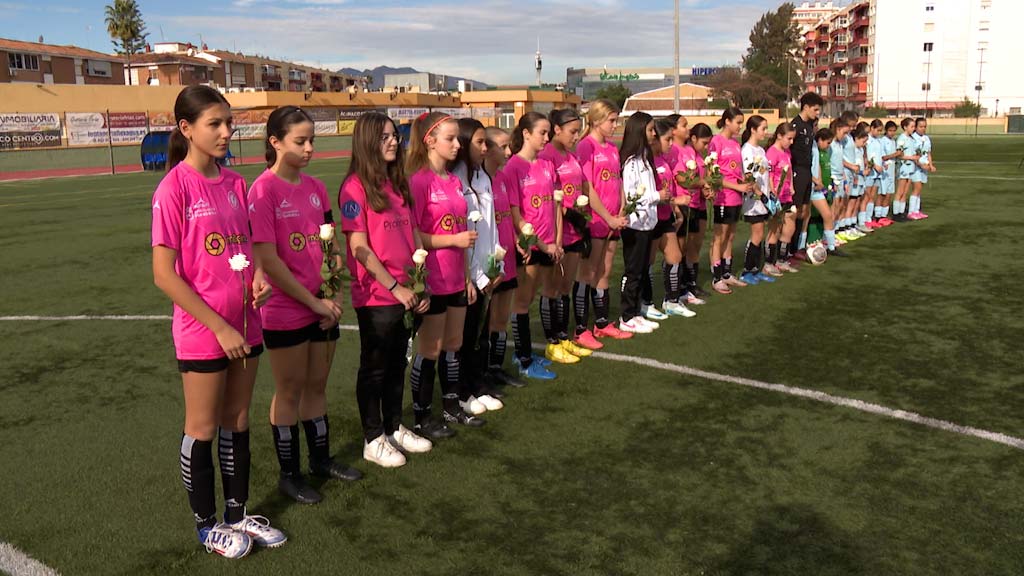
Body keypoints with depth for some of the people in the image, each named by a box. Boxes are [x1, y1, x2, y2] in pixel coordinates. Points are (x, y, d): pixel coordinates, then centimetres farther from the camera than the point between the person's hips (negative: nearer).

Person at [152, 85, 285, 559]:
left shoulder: (234, 184, 3)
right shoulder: (174, 188, -15)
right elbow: (164, 275, -16)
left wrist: (258, 275, -7)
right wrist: (219, 327, -17)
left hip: (243, 325, 6)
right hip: (202, 330, -6)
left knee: (237, 422, 17)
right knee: (202, 429, 10)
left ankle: (238, 514, 33)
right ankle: (207, 524, 29)